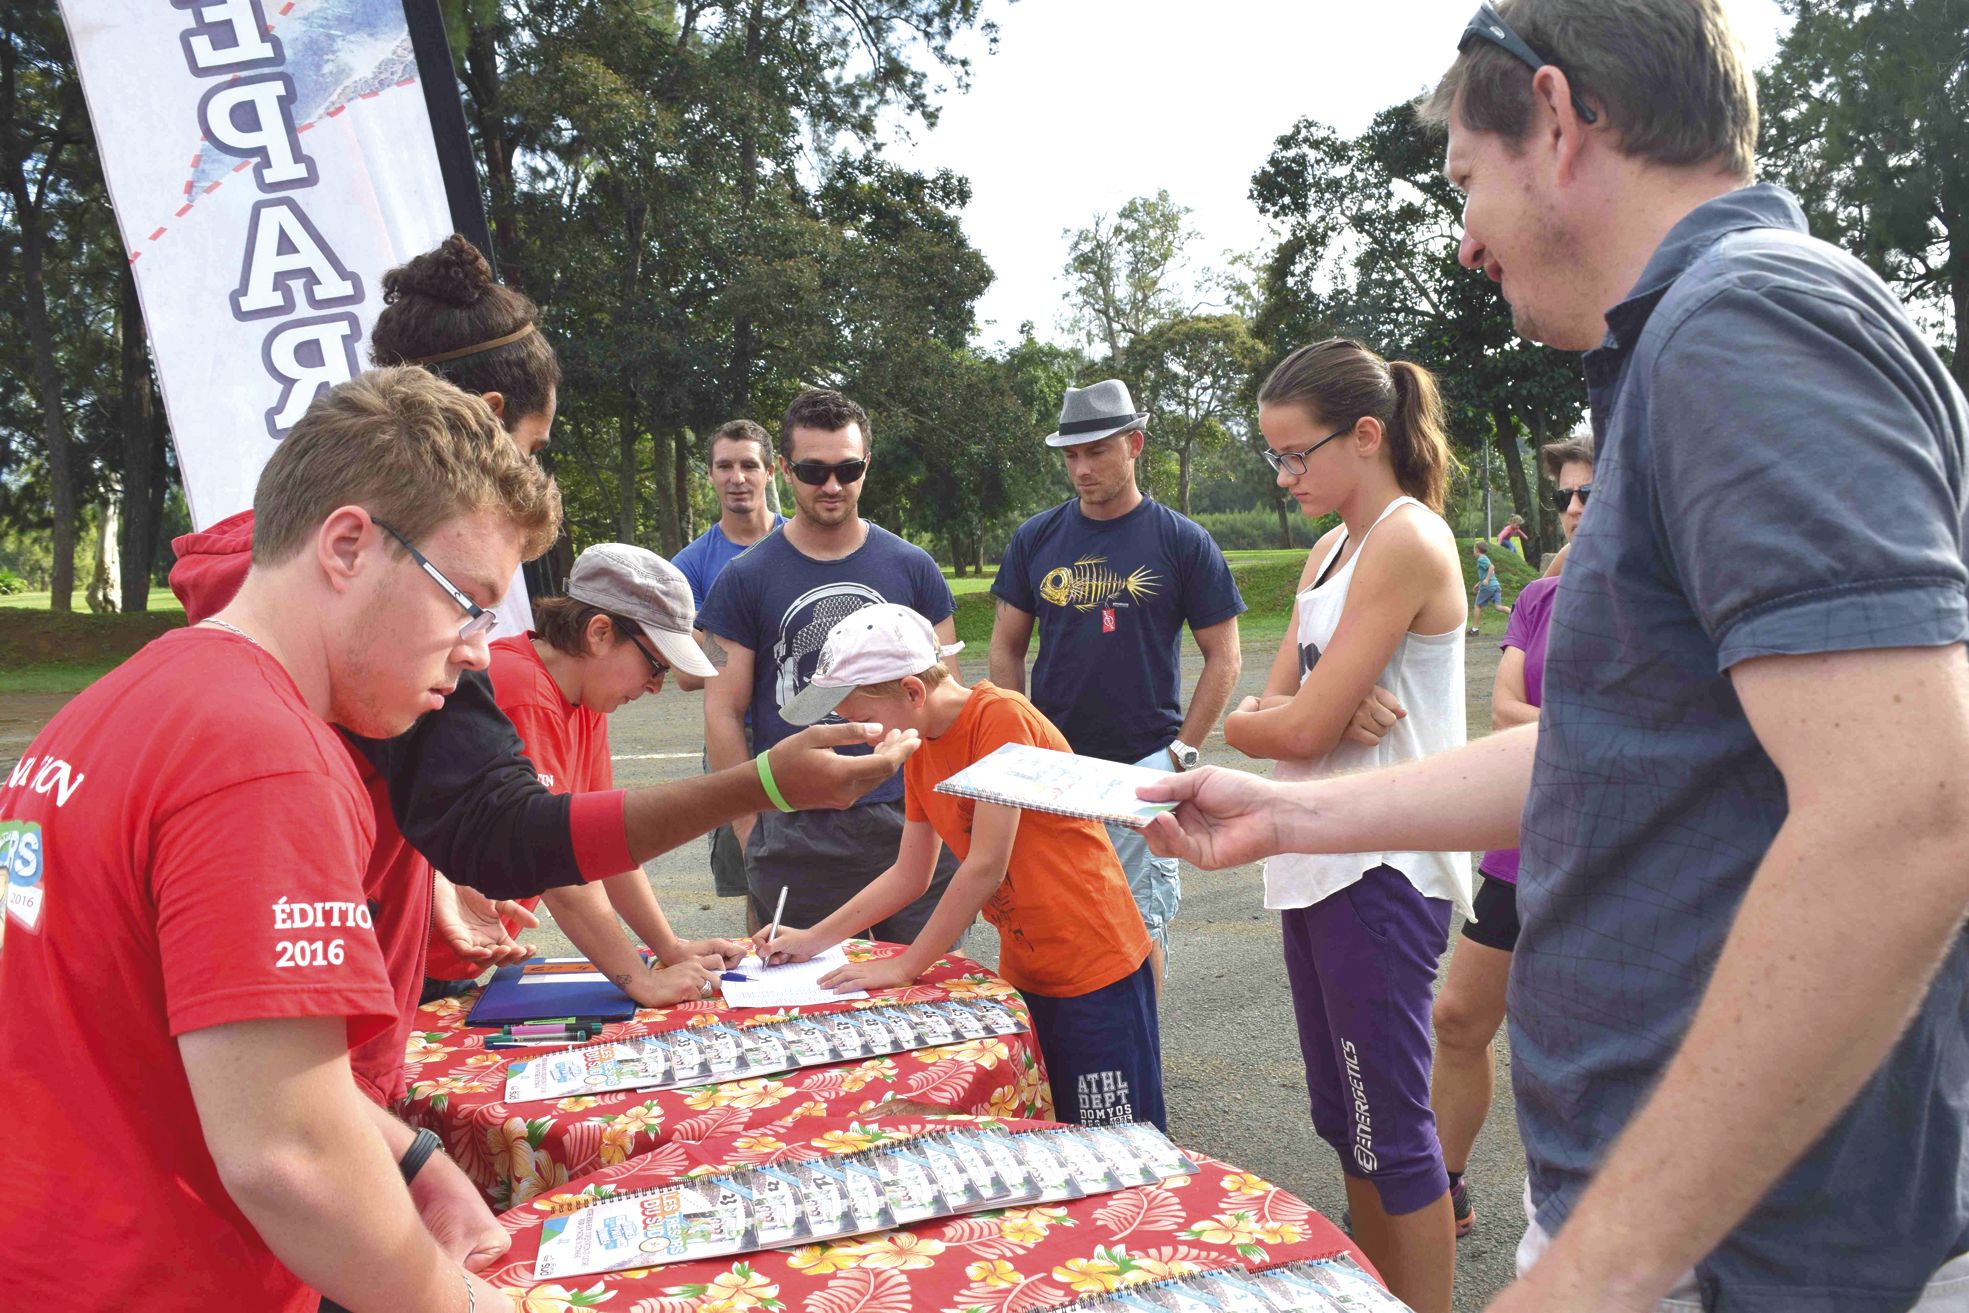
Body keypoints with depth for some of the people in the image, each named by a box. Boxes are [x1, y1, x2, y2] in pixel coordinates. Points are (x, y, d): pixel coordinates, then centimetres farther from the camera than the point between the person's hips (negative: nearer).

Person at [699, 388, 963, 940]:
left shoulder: (912, 568, 7)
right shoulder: (745, 579, 2)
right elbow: (724, 713, 2)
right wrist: (750, 829, -3)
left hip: (909, 822, 2)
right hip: (795, 834, -1)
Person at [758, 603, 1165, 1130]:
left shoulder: (1002, 717, -20)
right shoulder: (920, 748, 7)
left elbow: (986, 866, -22)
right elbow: (909, 875, 14)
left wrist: (905, 966, -15)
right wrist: (812, 940, 10)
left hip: (1097, 969, -8)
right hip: (1025, 974, 8)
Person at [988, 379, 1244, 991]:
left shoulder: (1183, 542, -2)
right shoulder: (1036, 538, 5)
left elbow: (1223, 657, 1)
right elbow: (1006, 649, 10)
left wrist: (1181, 752, -7)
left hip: (1143, 771, -2)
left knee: (1139, 928, 4)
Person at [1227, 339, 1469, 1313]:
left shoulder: (1407, 541, -15)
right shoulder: (1333, 548, 14)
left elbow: (1303, 730, -19)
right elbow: (1274, 710, 9)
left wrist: (1241, 723, 0)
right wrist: (1272, 716, -13)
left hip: (1379, 874, -9)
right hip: (1317, 866, 9)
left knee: (1391, 1126, 2)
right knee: (1343, 1119, 18)